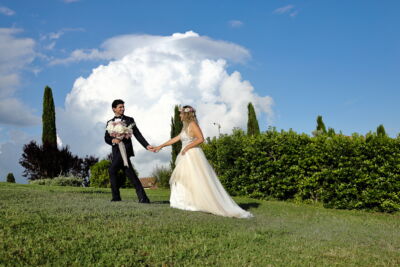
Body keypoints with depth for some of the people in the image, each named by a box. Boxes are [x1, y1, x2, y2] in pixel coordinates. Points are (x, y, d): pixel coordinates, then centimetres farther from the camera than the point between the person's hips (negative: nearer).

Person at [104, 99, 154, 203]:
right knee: (131, 175, 3)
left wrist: (147, 145, -11)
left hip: (125, 149, -5)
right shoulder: (110, 122, 16)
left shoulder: (129, 120, 6)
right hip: (116, 151, 5)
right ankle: (143, 197, 4)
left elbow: (137, 134, 0)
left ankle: (116, 196, -2)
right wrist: (112, 140, -14)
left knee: (112, 170, -13)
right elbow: (106, 138, 9)